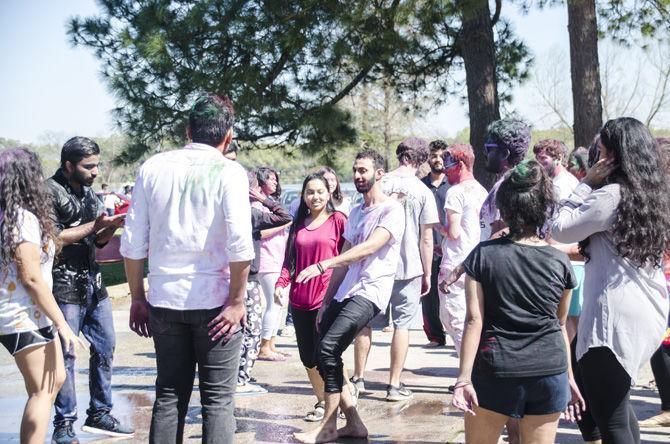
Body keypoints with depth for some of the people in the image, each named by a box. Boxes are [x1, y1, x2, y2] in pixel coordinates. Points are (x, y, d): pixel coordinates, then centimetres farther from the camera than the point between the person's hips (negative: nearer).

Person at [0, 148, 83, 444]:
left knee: (56, 379, 18)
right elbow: (31, 278, -20)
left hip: (31, 317, 9)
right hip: (25, 319, -9)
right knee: (41, 391, -1)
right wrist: (62, 324, -17)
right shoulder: (24, 218, -18)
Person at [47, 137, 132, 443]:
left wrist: (111, 226, -1)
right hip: (65, 286, -8)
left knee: (105, 347, 11)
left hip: (93, 283, 8)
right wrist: (94, 226, -16)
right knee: (65, 354, -3)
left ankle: (99, 414, 23)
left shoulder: (88, 192, 16)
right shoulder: (50, 191, -9)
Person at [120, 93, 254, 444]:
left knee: (169, 395, 13)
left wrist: (138, 297, 12)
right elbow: (239, 244, -16)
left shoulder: (153, 168, 4)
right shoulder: (228, 172, -7)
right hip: (214, 302, -4)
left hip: (164, 300, 4)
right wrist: (236, 302, -8)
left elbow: (132, 244, 4)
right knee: (218, 400, 5)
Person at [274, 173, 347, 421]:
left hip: (328, 297, -5)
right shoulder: (298, 224, 14)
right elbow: (290, 259, 15)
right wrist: (281, 283, 0)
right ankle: (322, 401, 25)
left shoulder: (338, 220, -1)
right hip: (299, 299, 5)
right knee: (307, 358, 9)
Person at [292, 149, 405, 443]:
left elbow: (369, 248, -22)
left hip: (370, 292, -8)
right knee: (322, 356, 2)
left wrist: (322, 265, -29)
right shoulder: (355, 212, 19)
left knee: (328, 348, -19)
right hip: (344, 293, 8)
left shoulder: (391, 210, -6)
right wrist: (326, 302, 15)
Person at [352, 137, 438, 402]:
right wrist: (427, 274, 4)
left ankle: (358, 378, 19)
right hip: (409, 267, -2)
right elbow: (426, 239, -5)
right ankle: (394, 385, 8)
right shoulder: (423, 192, -6)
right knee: (402, 324, 6)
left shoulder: (379, 184, -1)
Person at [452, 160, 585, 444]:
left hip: (495, 372, -2)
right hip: (549, 372, 2)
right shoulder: (560, 262, 2)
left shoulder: (483, 255, -5)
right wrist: (569, 378, 21)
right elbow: (560, 325, 11)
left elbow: (474, 319, -10)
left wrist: (464, 377, -10)